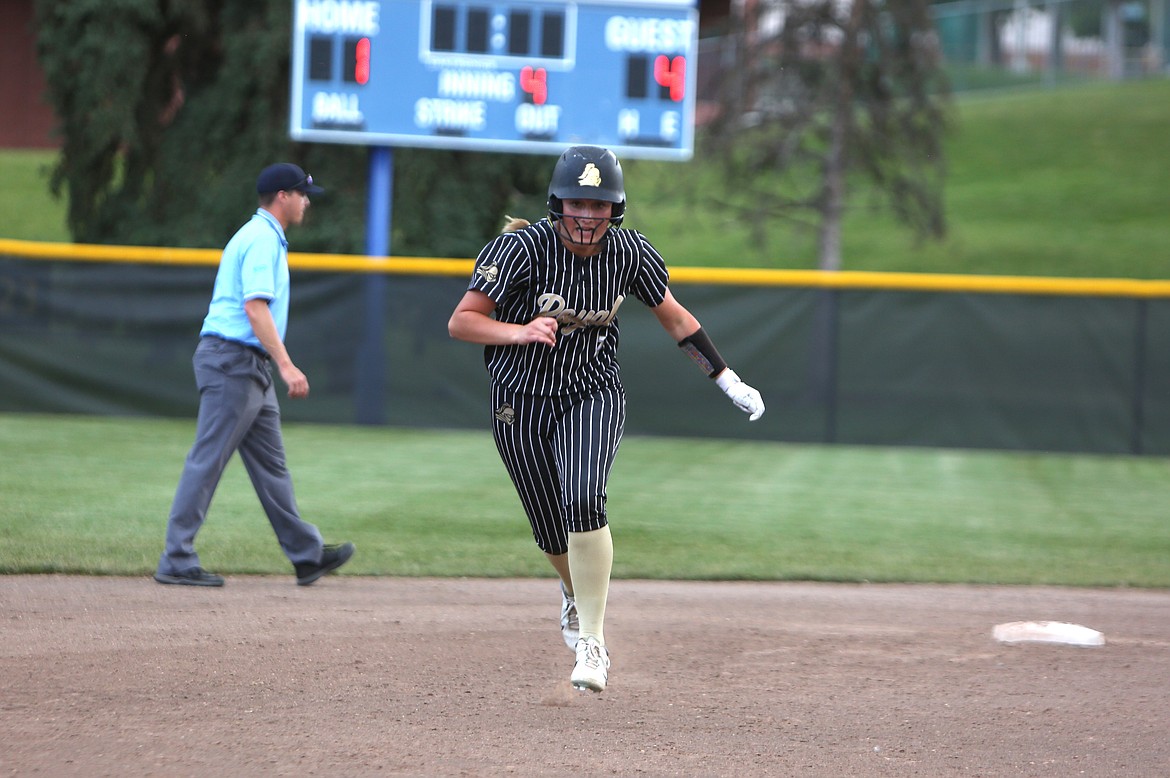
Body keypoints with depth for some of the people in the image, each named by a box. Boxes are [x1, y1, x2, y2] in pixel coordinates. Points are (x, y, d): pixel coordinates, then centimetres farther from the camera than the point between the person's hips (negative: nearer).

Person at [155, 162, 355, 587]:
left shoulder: (260, 236, 20)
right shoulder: (263, 239, -13)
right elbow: (255, 307, -23)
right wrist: (286, 365, -27)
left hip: (251, 366, 11)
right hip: (233, 360, -11)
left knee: (270, 464, 12)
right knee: (207, 461, -8)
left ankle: (306, 555, 16)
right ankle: (176, 561, -7)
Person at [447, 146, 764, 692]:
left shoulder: (630, 253, -9)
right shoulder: (522, 247, -19)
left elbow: (673, 316, 8)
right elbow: (461, 321, -19)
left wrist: (727, 380, 11)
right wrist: (521, 331, -36)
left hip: (593, 396, 0)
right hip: (521, 404, 0)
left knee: (584, 503, -26)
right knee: (552, 535, 9)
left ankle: (592, 642, -19)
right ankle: (575, 592, 47)